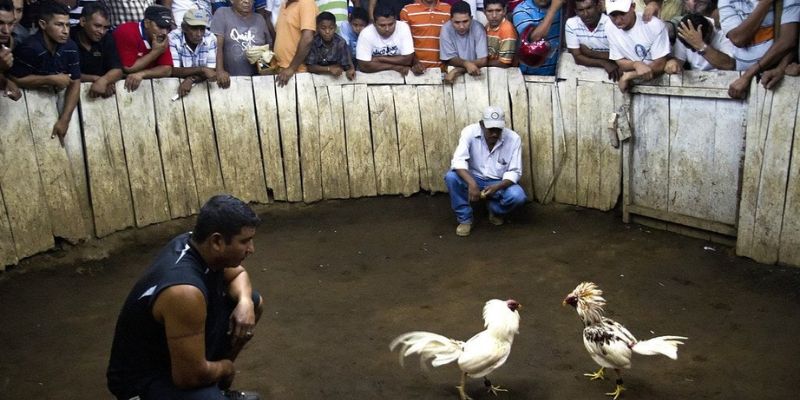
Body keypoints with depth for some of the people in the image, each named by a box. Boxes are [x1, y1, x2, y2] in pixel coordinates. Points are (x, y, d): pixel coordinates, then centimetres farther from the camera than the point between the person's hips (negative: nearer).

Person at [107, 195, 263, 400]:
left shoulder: (196, 243, -10)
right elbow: (190, 376, -28)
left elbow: (237, 274, 11)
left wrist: (245, 302, -11)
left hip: (166, 342, 9)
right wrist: (226, 368, -8)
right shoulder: (184, 291, -35)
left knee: (254, 302, 12)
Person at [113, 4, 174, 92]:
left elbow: (167, 69, -12)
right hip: (120, 81, -4)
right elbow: (128, 69, -21)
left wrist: (141, 74, -26)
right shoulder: (126, 32, -19)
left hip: (145, 83, 5)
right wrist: (155, 52, -21)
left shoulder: (162, 39, -4)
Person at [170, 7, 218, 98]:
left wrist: (191, 79, -26)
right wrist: (202, 69, -27)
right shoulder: (173, 38, -12)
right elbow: (174, 71, -18)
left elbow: (212, 71, -11)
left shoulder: (211, 39, -7)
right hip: (177, 84, -2)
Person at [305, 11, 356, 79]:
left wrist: (350, 70, -29)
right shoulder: (313, 42, -15)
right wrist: (329, 69, -29)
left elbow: (347, 65, -7)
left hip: (336, 78, 1)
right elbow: (310, 67, -18)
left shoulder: (341, 42, -11)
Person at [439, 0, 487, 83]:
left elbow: (482, 61, -15)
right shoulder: (446, 29, -11)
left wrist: (457, 70, -21)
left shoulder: (478, 28, -14)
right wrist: (466, 63, -25)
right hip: (453, 70, 0)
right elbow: (450, 59, -7)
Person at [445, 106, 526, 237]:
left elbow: (514, 172, -14)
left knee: (518, 196, -30)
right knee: (451, 177, -29)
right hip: (473, 178, 0)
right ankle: (465, 219, -10)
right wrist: (471, 184, -44)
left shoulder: (513, 139, -17)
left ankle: (495, 210, 6)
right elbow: (458, 160, -28)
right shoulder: (470, 132, -19)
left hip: (499, 183, 0)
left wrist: (496, 187, -33)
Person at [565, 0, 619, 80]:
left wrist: (589, 52, -10)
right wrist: (604, 63, -19)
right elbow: (578, 58, -7)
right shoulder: (571, 24, -6)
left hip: (612, 72, -1)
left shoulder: (611, 23, -14)